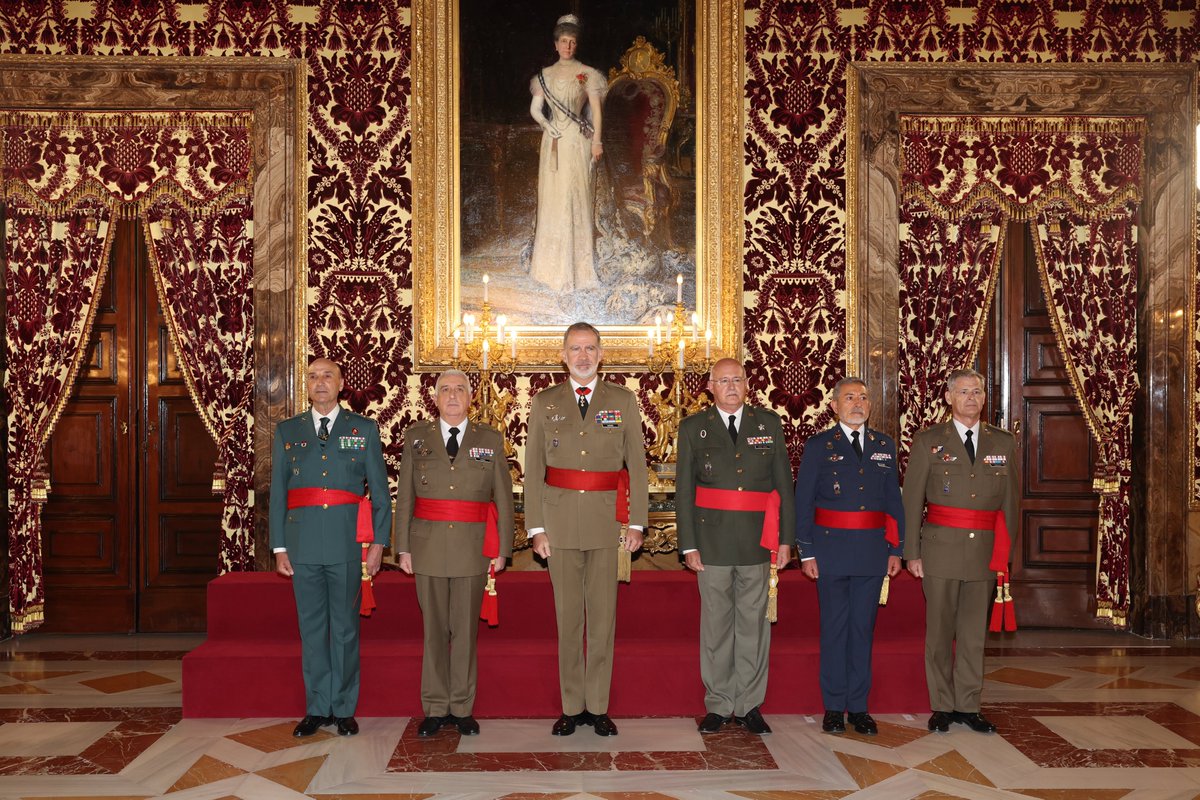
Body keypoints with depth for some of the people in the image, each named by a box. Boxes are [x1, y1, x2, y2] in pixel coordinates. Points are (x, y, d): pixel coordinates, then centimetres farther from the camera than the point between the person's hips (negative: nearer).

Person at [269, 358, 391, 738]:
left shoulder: (364, 429, 6)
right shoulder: (286, 432, 11)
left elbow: (379, 490, 4)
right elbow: (277, 493, 10)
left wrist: (378, 542, -3)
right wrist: (279, 546, 4)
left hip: (347, 543, -2)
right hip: (303, 545, 2)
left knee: (345, 627, 5)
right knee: (311, 627, 8)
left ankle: (344, 709, 15)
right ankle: (317, 708, 19)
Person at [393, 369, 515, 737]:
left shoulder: (490, 439, 5)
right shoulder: (416, 436, 7)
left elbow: (503, 497, 4)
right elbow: (404, 496, 5)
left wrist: (502, 549, 1)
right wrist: (403, 547, 0)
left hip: (472, 547, 0)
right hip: (428, 545, 1)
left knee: (466, 628, 5)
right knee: (434, 628, 7)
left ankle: (462, 708, 16)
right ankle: (435, 708, 17)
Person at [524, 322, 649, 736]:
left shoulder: (623, 400, 6)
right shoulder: (544, 403, 7)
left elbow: (637, 464, 5)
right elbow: (533, 469, 5)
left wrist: (637, 523, -1)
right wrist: (536, 527, -1)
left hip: (607, 521, 0)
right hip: (560, 522, 1)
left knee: (603, 615, 3)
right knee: (567, 615, 6)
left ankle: (598, 706, 14)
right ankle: (571, 706, 16)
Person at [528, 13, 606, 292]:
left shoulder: (587, 73, 0)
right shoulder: (545, 75, 10)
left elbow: (596, 109, -3)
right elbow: (535, 108, 7)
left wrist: (596, 141, -9)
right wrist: (549, 126, -8)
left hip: (577, 141, -3)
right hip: (553, 141, 4)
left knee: (574, 196, -3)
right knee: (552, 196, 5)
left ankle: (574, 262, 4)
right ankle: (553, 261, 15)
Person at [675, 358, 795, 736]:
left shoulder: (769, 423, 8)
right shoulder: (693, 428, 4)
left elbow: (783, 482, 8)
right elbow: (683, 491, 3)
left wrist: (786, 537, 3)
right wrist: (688, 545, -3)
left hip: (757, 541, 1)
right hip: (712, 541, -1)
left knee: (754, 623, 5)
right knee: (715, 624, 5)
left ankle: (749, 705, 16)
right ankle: (718, 705, 16)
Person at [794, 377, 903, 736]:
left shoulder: (885, 447, 10)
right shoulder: (818, 446, 0)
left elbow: (894, 501, 12)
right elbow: (803, 502, -1)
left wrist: (896, 549, 7)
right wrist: (806, 552, -6)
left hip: (872, 551, 3)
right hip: (831, 549, -3)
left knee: (863, 628, 8)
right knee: (834, 628, 4)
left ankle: (859, 706, 17)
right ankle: (834, 707, 14)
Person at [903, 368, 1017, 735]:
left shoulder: (1003, 443, 10)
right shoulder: (928, 441, 2)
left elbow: (1009, 501, 12)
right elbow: (912, 501, 0)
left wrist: (1006, 551, 8)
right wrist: (912, 552, -4)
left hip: (984, 551, 2)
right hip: (941, 549, -2)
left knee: (974, 632, 7)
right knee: (940, 631, 3)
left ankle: (968, 706, 18)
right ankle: (942, 706, 14)